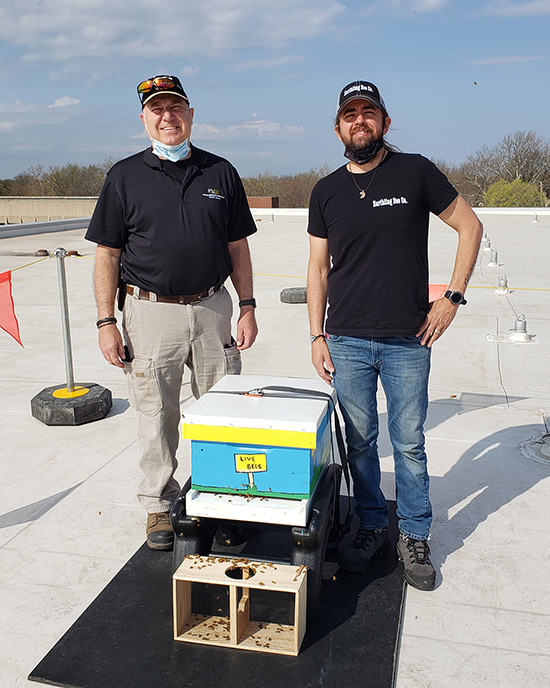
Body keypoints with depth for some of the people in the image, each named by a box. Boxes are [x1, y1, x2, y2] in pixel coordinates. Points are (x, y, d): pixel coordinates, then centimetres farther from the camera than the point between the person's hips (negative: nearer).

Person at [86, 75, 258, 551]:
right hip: (151, 313, -1)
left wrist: (248, 308, 3)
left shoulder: (221, 173, 8)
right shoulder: (125, 176, 3)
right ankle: (160, 505, 25)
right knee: (157, 418, 6)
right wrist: (106, 321, -5)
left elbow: (237, 247, 10)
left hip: (213, 307, 2)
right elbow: (107, 254, 2)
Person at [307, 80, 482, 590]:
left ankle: (415, 536, 24)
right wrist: (317, 336, 4)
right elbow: (319, 269, 10)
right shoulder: (326, 191, 8)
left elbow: (470, 226, 6)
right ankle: (371, 526, 28)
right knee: (359, 443, 10)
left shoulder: (415, 172, 0)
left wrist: (452, 297, -2)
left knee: (409, 444, 6)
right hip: (347, 342, 2)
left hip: (408, 341, -2)